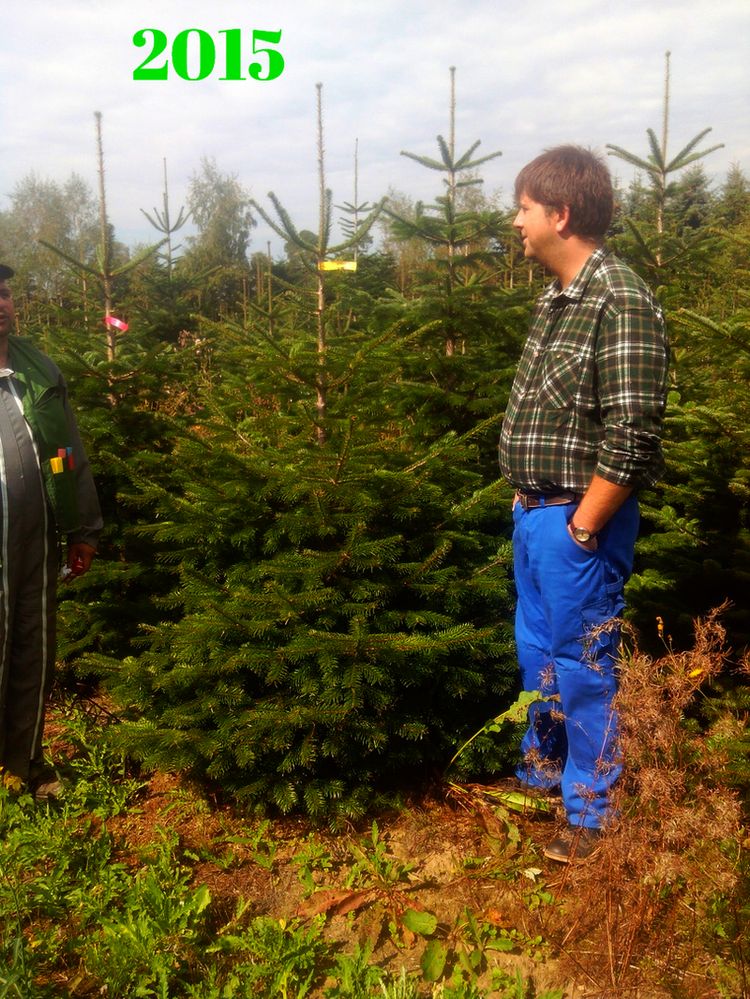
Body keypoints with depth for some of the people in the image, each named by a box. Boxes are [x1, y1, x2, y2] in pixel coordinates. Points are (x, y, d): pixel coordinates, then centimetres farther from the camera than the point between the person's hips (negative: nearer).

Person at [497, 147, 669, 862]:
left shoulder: (621, 302, -19)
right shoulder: (554, 298, 10)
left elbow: (633, 434, -23)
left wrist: (583, 528, -18)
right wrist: (531, 508, 14)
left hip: (577, 519, -9)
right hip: (533, 511, 9)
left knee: (584, 664, 5)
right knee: (537, 649, 21)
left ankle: (595, 813, 24)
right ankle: (542, 769, 42)